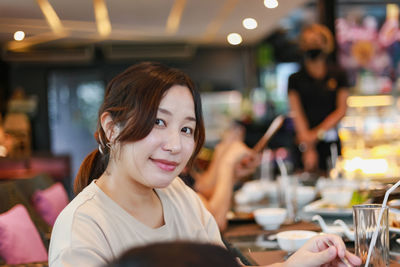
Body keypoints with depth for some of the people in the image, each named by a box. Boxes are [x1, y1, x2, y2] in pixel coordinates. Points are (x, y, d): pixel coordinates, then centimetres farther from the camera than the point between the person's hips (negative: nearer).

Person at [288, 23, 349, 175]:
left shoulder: (338, 76, 7)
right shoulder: (296, 79, 5)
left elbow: (341, 110, 3)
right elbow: (297, 114, -3)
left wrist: (318, 133, -10)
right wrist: (308, 148, -13)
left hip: (331, 141, 1)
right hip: (306, 143, -1)